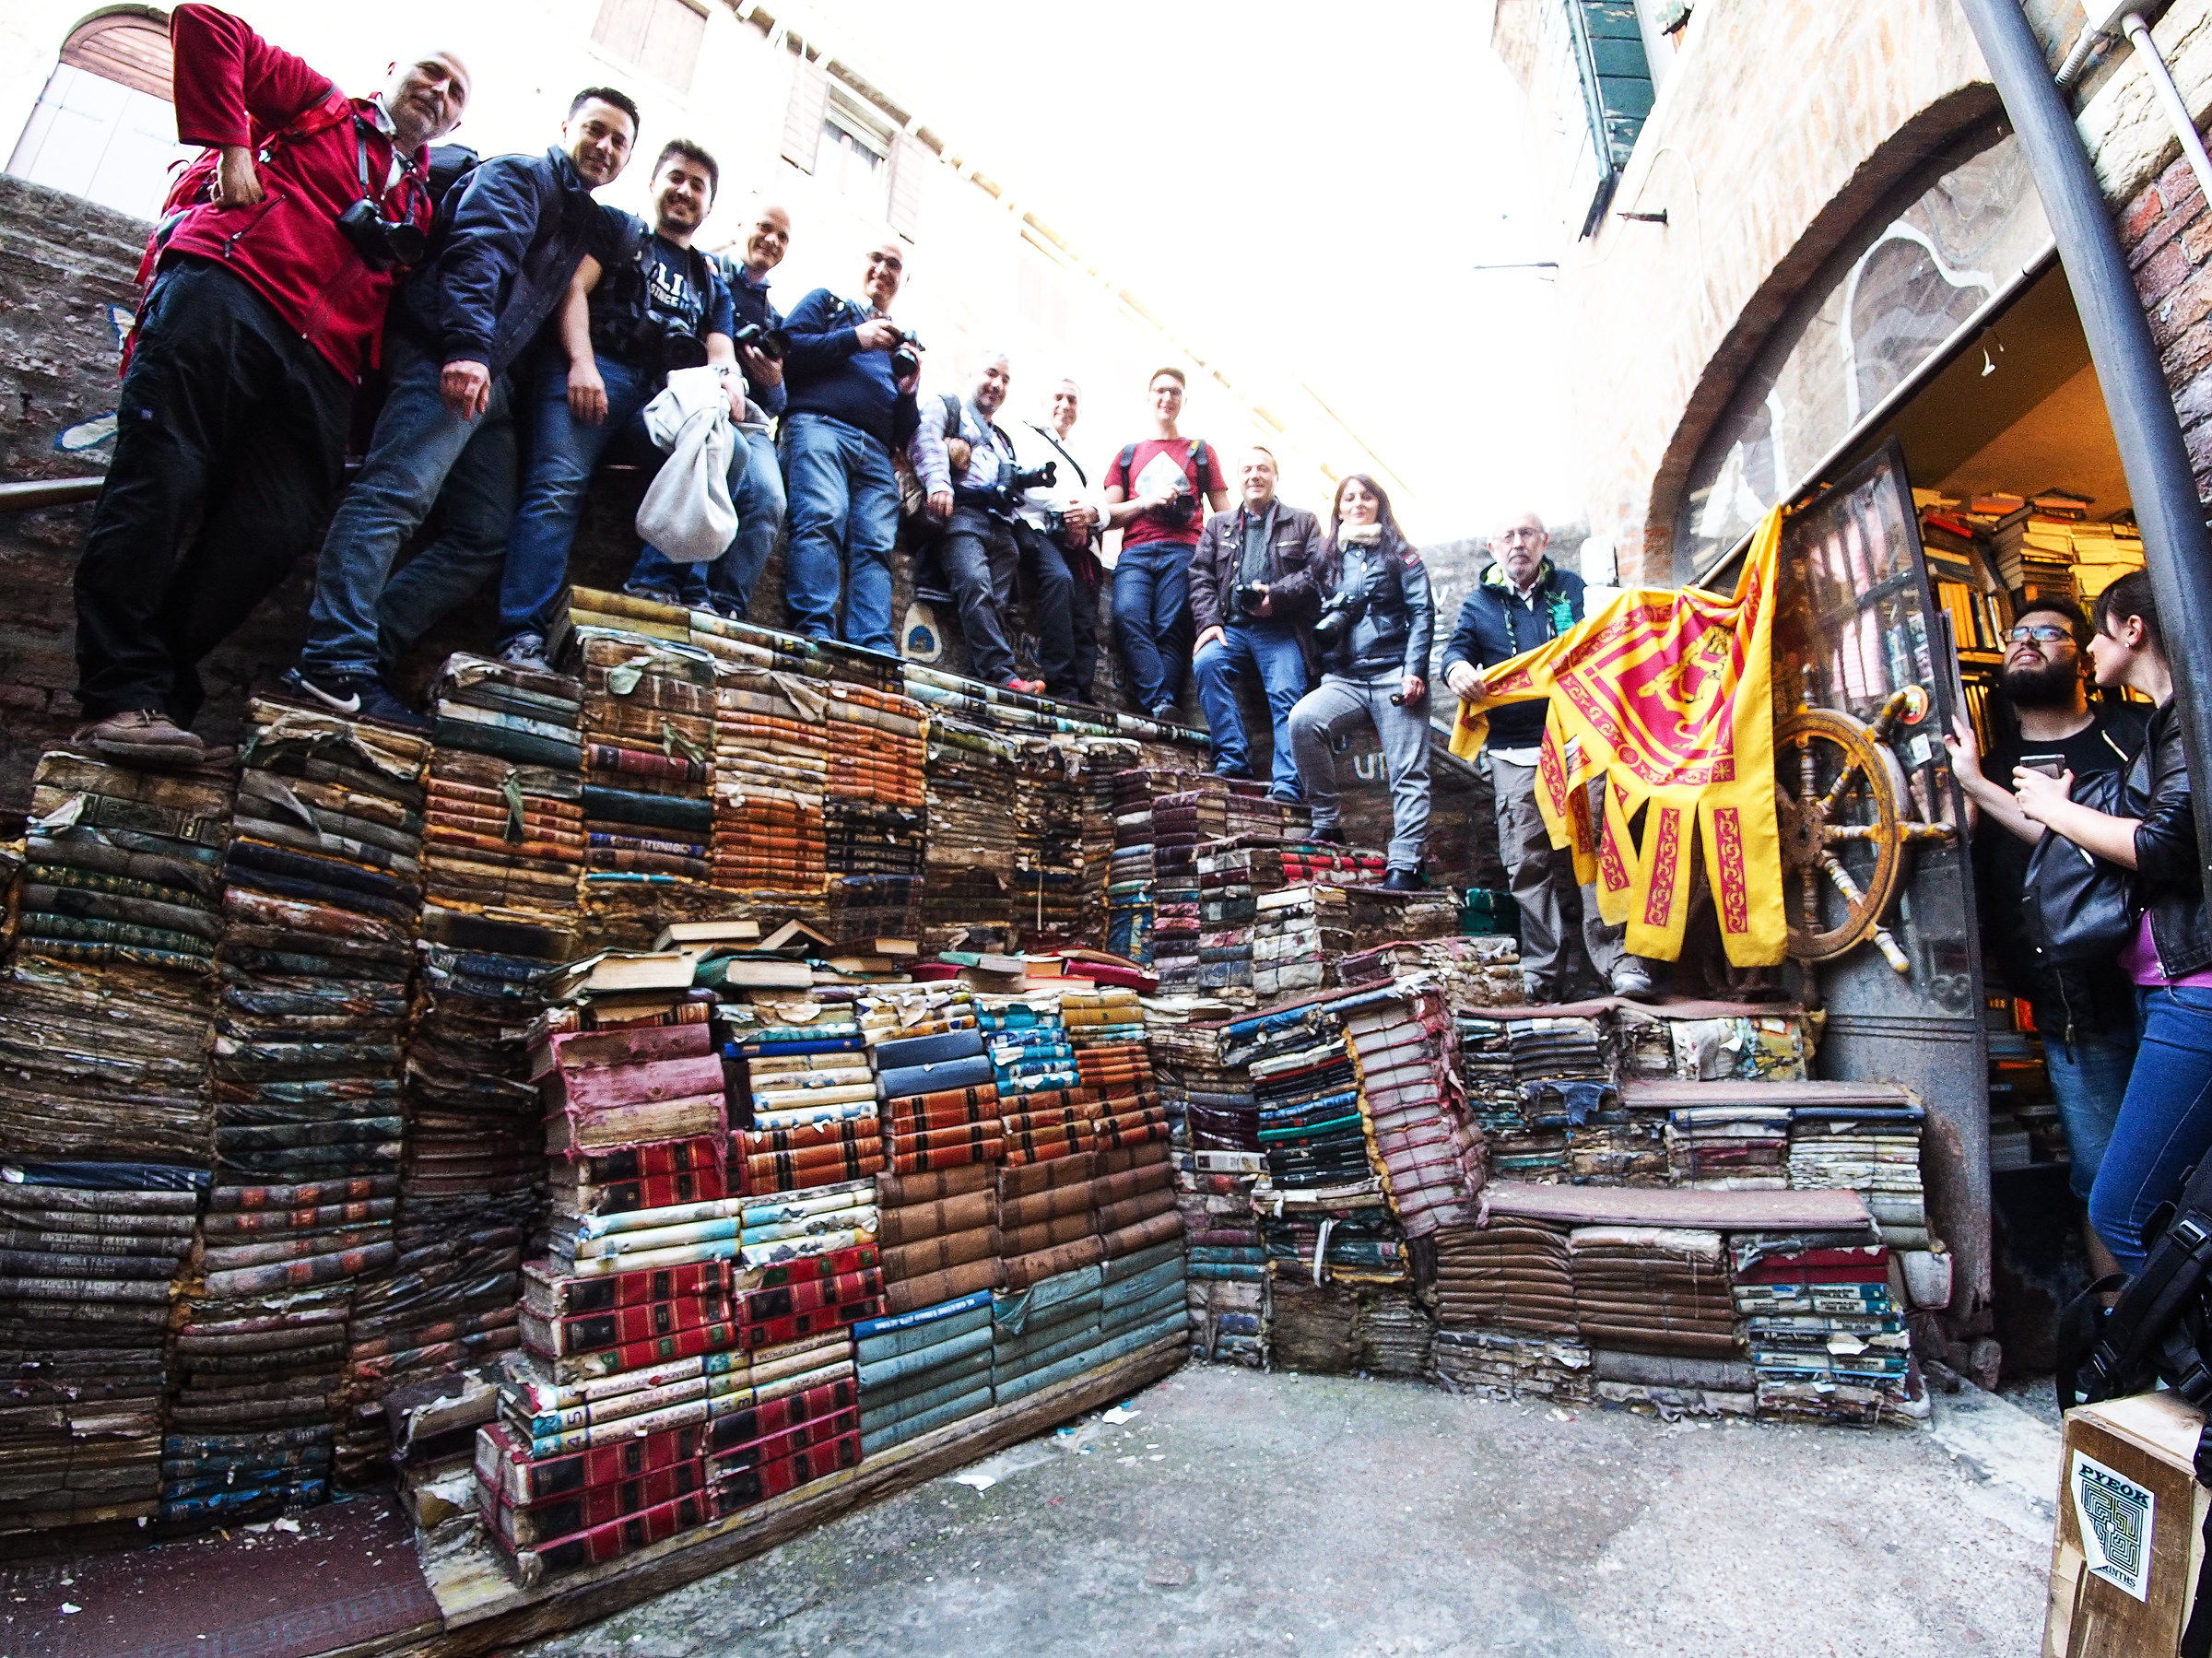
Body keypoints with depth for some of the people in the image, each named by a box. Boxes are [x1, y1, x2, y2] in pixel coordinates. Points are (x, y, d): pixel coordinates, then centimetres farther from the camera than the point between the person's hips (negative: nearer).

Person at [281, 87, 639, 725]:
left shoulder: (592, 224, 31)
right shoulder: (518, 176, 7)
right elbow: (478, 252, -10)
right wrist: (468, 346, -24)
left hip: (495, 381, 8)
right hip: (450, 361, -8)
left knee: (487, 535, -2)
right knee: (397, 495, -19)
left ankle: (363, 647, -4)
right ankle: (337, 662, -25)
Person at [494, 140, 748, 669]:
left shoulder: (712, 282, 32)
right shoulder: (618, 229, 22)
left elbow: (721, 355, 19)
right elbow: (575, 287, 7)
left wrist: (729, 385, -7)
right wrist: (581, 362, -11)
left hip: (665, 399, 3)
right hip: (593, 372, -2)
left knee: (732, 454, -27)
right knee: (558, 485, -25)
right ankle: (523, 634, -33)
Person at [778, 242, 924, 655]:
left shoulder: (903, 344, 36)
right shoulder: (828, 302, 26)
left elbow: (905, 432, 30)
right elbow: (786, 346, 6)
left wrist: (909, 392, 9)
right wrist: (854, 338, 0)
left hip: (877, 450, 4)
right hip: (820, 423, -3)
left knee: (877, 544, -17)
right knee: (823, 518, -27)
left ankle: (876, 651, -31)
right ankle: (815, 629, -38)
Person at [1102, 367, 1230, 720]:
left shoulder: (1201, 451, 25)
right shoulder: (1128, 454, 27)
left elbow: (1225, 515, 20)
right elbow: (1109, 516, 18)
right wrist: (1147, 501, 1)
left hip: (1183, 552, 0)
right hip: (1136, 552, 1)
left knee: (1168, 630, -19)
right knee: (1128, 616, -27)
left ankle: (1161, 706, -25)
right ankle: (1161, 705, -35)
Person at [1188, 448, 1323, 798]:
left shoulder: (1303, 521, 18)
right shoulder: (1218, 524, 23)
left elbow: (1317, 570, 4)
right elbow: (1201, 576, 12)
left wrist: (1277, 594, -12)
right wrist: (1209, 622, -5)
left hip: (1282, 630, -2)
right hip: (1232, 627, 2)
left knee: (1287, 694, -24)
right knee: (1207, 662, -29)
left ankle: (1287, 786, -28)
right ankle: (1232, 761, -27)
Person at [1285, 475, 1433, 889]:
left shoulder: (1400, 554, 11)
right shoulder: (1328, 559, 20)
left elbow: (1422, 612, 2)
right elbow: (1316, 621, 19)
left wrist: (1414, 670, -11)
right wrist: (1315, 676, 3)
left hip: (1393, 675, -2)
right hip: (1343, 679, 2)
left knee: (1408, 771, -10)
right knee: (1302, 718, -27)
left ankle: (1405, 864, -10)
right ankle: (1325, 823, -18)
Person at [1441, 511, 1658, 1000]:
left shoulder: (1572, 588, 17)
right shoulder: (1479, 603, 16)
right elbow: (1457, 647, 3)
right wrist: (1456, 667, -21)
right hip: (1516, 753, 0)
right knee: (1529, 863, -2)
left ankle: (1619, 960, -5)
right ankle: (1544, 971, 5)